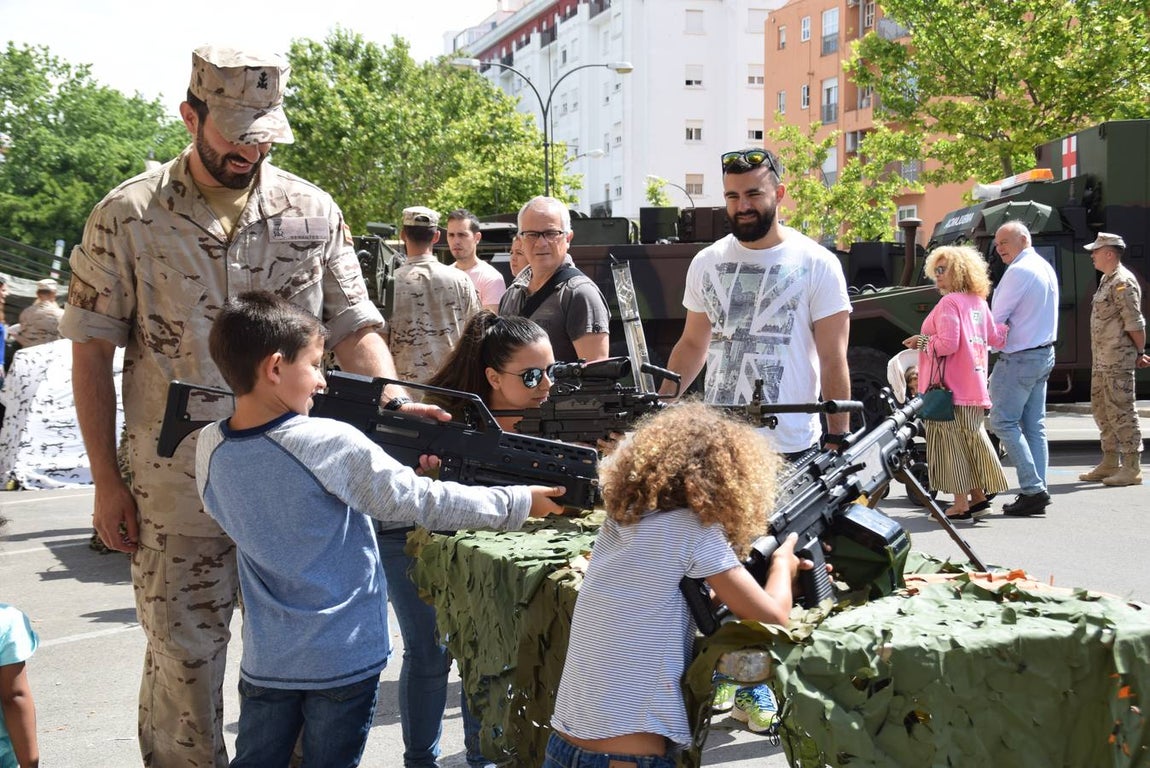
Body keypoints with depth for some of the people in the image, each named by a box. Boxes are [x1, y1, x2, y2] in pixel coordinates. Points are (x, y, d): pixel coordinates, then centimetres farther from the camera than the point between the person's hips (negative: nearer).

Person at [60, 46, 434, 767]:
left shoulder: (313, 212, 3)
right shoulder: (127, 216, -2)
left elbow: (354, 328, 4)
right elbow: (93, 353, 0)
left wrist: (393, 400, -17)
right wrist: (108, 482, -3)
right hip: (176, 489, -2)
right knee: (182, 660, 7)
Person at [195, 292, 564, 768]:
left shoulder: (210, 449, -4)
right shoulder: (333, 446, -21)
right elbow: (425, 502, -15)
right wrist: (520, 502, -4)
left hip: (266, 661, 5)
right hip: (344, 660, -4)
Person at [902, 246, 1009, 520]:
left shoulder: (949, 302, -14)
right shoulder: (978, 302, 13)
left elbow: (947, 344, -20)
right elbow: (996, 337, 15)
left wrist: (922, 341, -6)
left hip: (950, 386, -9)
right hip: (975, 386, 9)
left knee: (950, 442, -4)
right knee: (971, 439, 16)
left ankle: (960, 505, -4)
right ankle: (978, 497, 22)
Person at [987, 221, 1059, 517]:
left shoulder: (1018, 272, -16)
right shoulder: (1046, 268, 15)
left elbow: (998, 316, -14)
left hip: (1020, 358, -10)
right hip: (1044, 354, 10)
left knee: (1003, 422, -5)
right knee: (1034, 426, 9)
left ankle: (1032, 489, -9)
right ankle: (1038, 492, 9)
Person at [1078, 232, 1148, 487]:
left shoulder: (1123, 282, -15)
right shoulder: (1106, 280, 16)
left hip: (1118, 359, -10)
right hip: (1101, 359, 10)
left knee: (1121, 411, -7)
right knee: (1101, 409, 15)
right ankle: (1110, 463, 23)